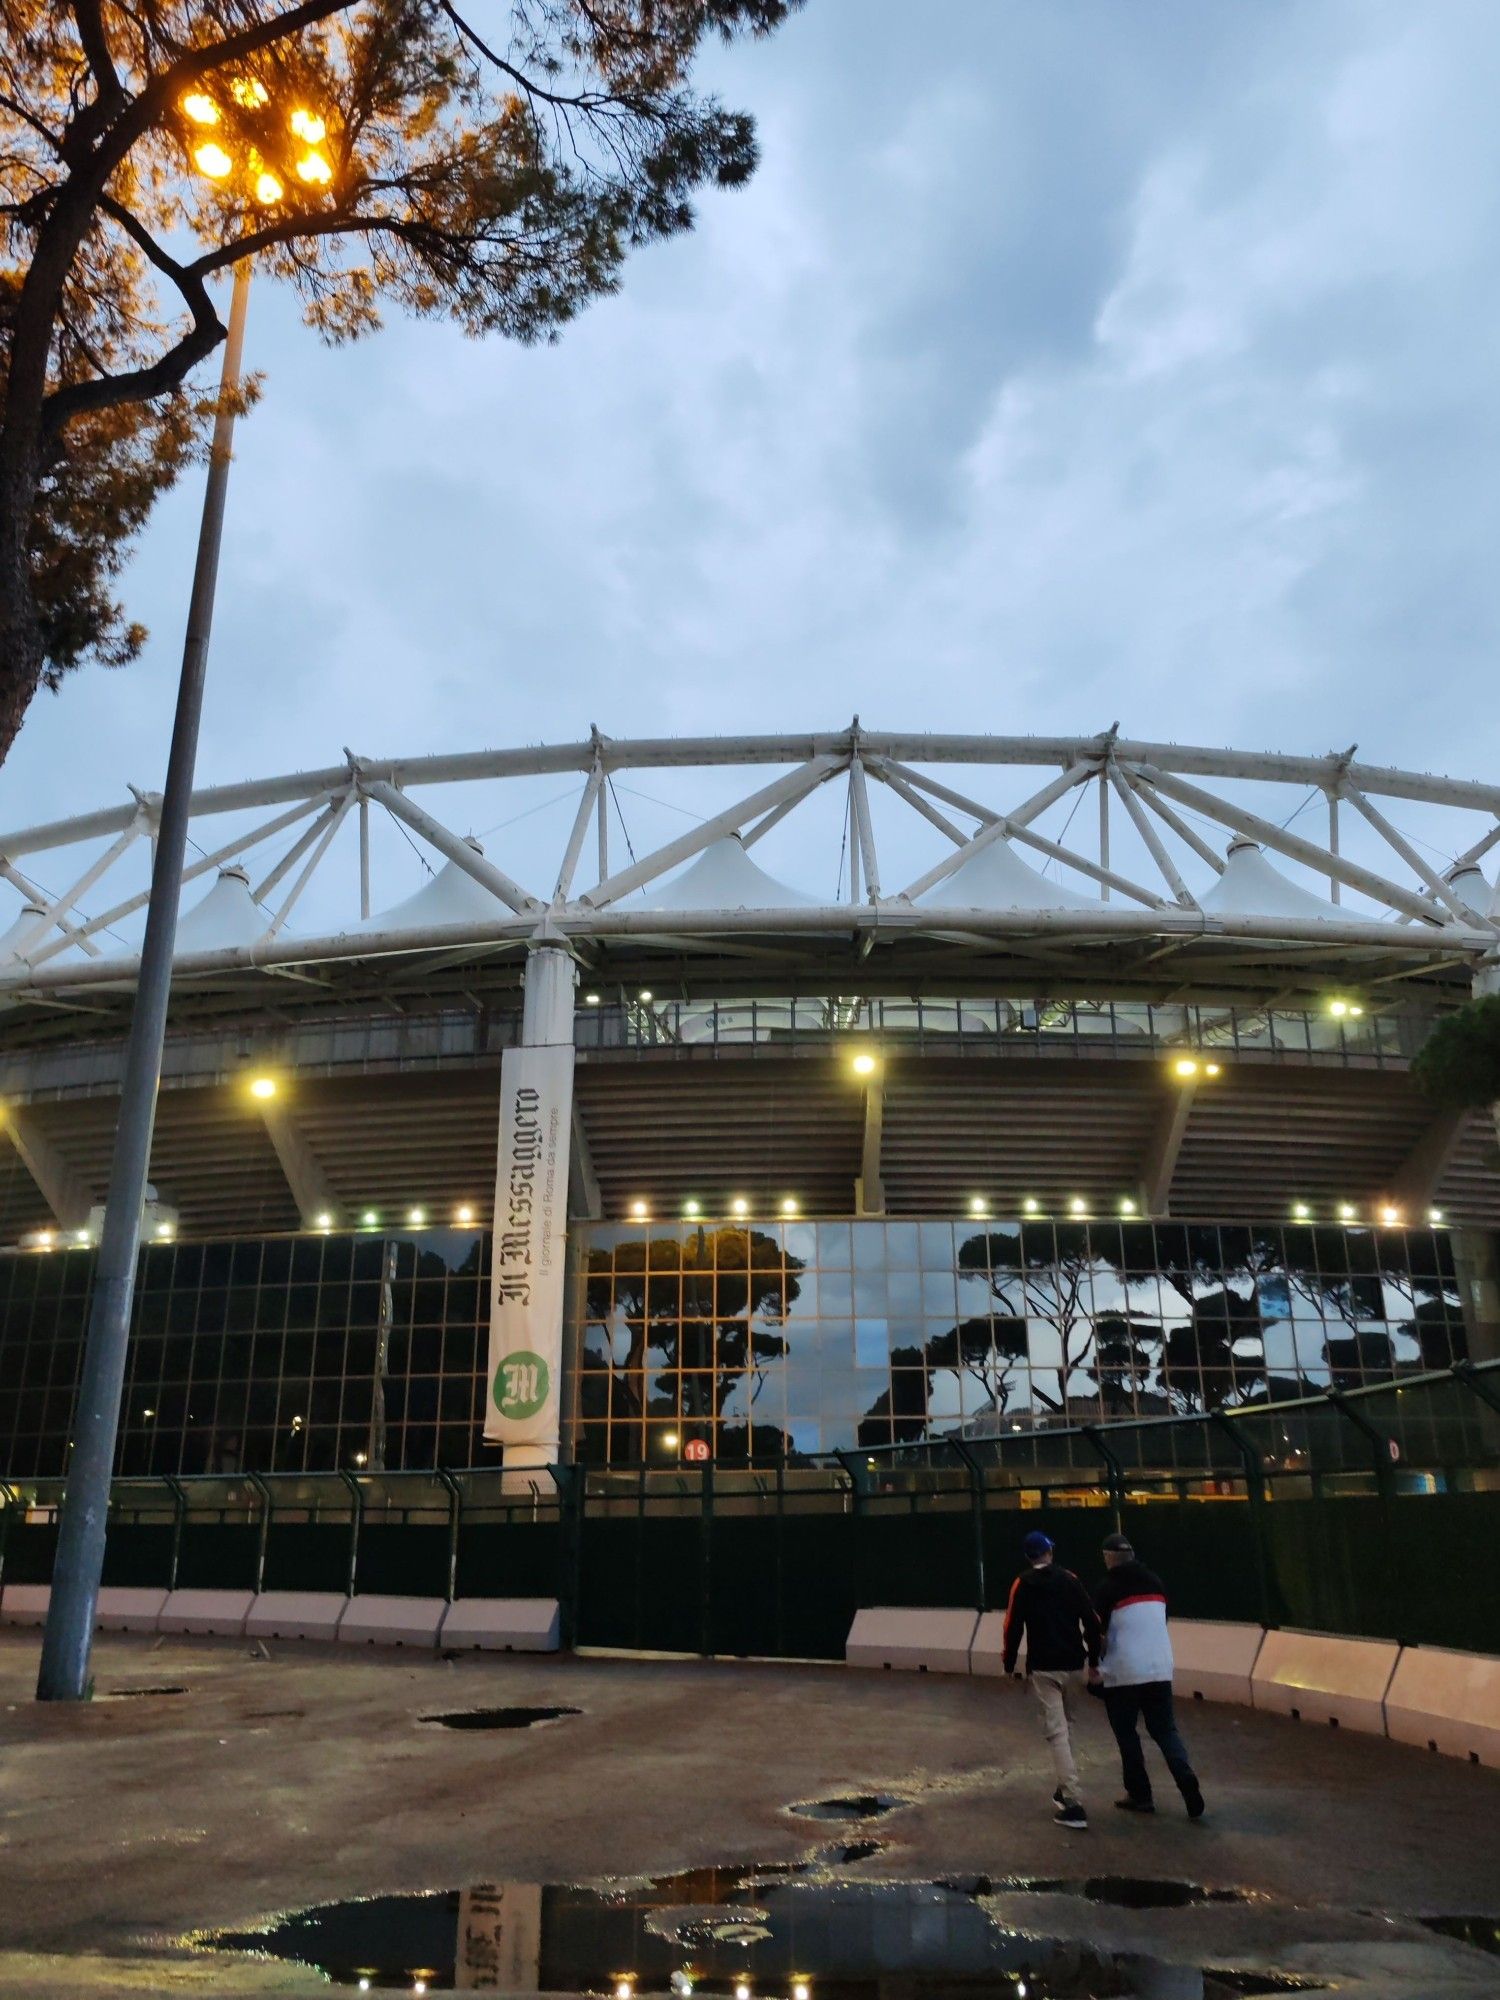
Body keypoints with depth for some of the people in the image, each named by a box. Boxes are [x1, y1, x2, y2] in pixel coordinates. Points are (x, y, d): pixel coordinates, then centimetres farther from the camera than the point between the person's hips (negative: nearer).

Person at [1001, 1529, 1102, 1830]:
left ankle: (1073, 1804, -13)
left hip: (1043, 1668, -3)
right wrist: (1094, 1658, 10)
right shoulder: (1070, 1579, 3)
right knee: (1065, 1724, 22)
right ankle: (1065, 1788, 30)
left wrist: (1009, 1664, 6)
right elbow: (1091, 1621, 1)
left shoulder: (1022, 1584, -1)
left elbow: (1013, 1627, -5)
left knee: (1057, 1731, -5)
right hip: (1074, 1665, 3)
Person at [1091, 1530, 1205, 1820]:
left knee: (1126, 1734, 10)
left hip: (1123, 1673, -5)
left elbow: (1098, 1631, -9)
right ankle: (1186, 1778, -11)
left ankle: (1140, 1795, 13)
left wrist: (1096, 1668, 4)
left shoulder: (1109, 1588, -9)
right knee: (1165, 1729, 11)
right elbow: (1160, 1622, 15)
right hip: (1160, 1669, 5)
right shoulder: (1156, 1582, 9)